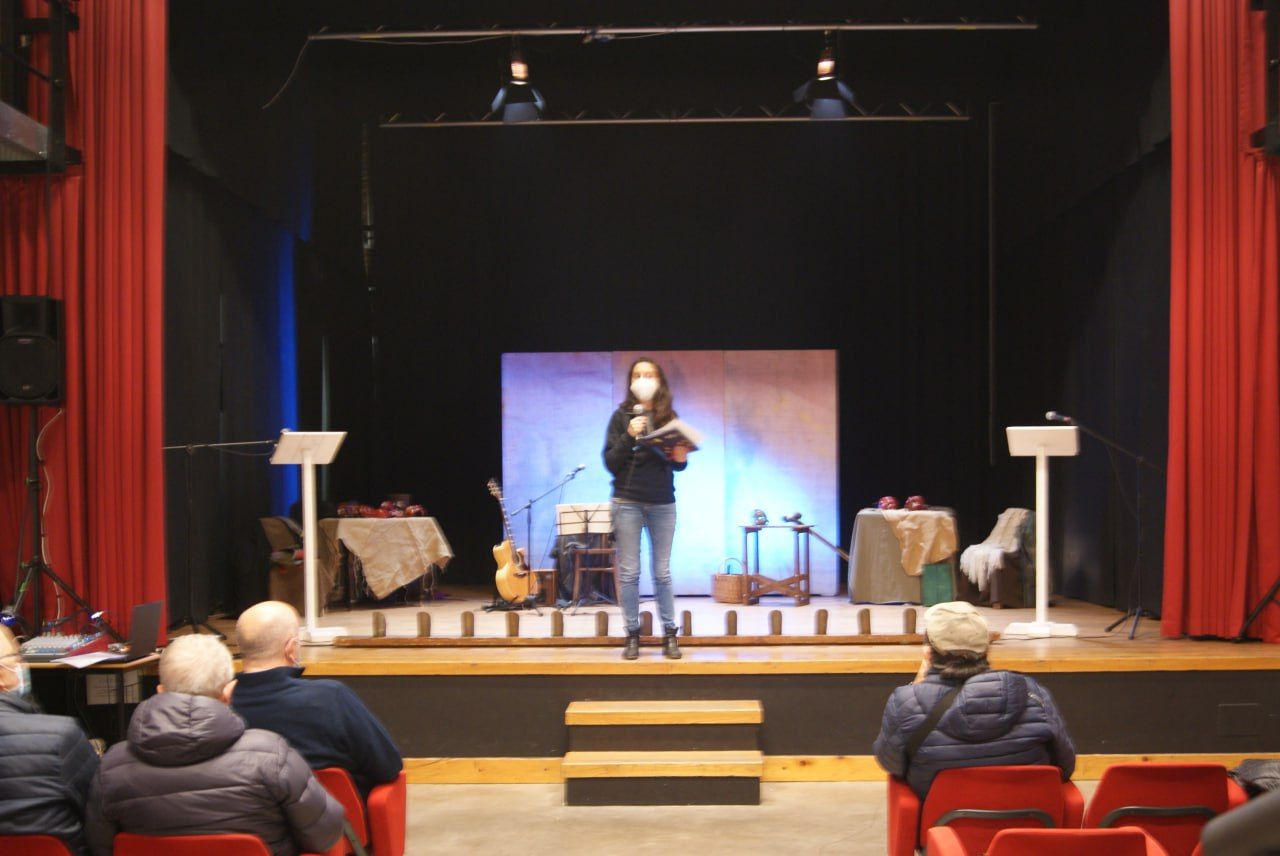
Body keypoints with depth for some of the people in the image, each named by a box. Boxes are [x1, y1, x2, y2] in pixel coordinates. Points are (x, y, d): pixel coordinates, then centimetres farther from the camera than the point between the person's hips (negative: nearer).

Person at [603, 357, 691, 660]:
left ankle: (669, 635, 11)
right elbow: (610, 463, -4)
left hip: (662, 503, 1)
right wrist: (629, 436, -17)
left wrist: (680, 458, -12)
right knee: (629, 572, 1)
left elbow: (678, 464, 10)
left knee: (662, 572, 5)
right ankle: (632, 635, 9)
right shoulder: (622, 416, 1)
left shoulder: (669, 416, 6)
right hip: (628, 502, -1)